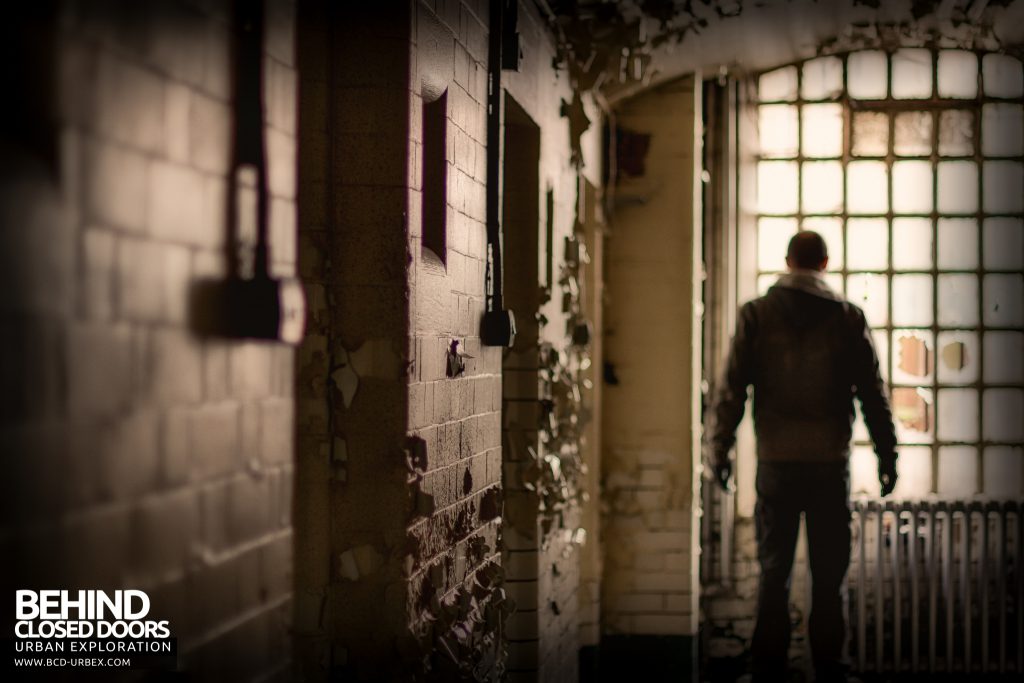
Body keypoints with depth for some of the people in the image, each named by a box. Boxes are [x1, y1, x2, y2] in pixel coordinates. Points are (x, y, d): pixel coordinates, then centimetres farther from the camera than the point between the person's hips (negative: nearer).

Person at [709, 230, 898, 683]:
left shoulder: (756, 315, 0)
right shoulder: (848, 318, 0)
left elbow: (731, 388, -2)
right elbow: (873, 394, 1)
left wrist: (719, 450, 6)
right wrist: (887, 455, 8)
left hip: (776, 460, 0)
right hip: (831, 460, 0)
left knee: (773, 569, 7)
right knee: (828, 573, 7)